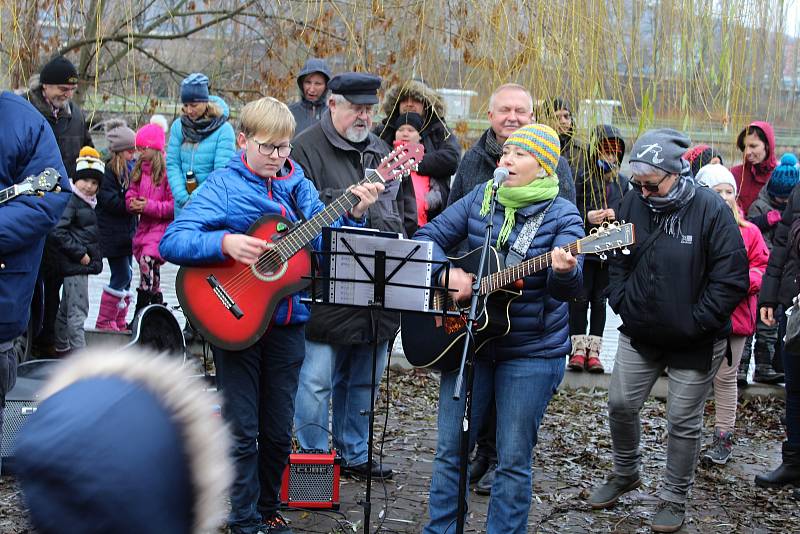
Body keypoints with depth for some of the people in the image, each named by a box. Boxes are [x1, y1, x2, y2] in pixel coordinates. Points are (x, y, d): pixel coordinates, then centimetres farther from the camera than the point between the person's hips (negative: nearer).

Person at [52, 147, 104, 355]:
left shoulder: (87, 203, 15)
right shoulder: (71, 201, -14)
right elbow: (58, 232, -23)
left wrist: (95, 258, 17)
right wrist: (80, 254, -20)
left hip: (81, 265, 10)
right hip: (75, 267, -10)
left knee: (66, 309, 19)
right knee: (78, 311, -9)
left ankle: (62, 348, 30)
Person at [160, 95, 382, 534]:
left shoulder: (299, 186, 6)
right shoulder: (223, 185, -8)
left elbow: (323, 240, -3)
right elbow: (171, 242, -17)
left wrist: (353, 214, -18)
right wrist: (225, 242, -30)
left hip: (286, 320, 4)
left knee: (278, 431, 13)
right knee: (243, 430, 3)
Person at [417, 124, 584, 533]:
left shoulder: (561, 215, -8)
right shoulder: (481, 197, 3)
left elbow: (570, 285, -20)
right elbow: (428, 236, 4)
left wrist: (564, 271, -44)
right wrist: (447, 272, -15)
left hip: (533, 352, -3)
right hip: (469, 341, 3)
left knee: (513, 459, 3)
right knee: (450, 449, 8)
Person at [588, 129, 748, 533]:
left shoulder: (710, 208, -16)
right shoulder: (634, 202, -2)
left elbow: (732, 279, -15)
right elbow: (618, 260, 12)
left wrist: (696, 323, -15)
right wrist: (621, 303, 0)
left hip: (694, 343, -4)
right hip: (639, 333, 5)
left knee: (683, 421, 5)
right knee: (621, 404, 10)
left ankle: (674, 500, 21)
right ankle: (625, 473, 35)